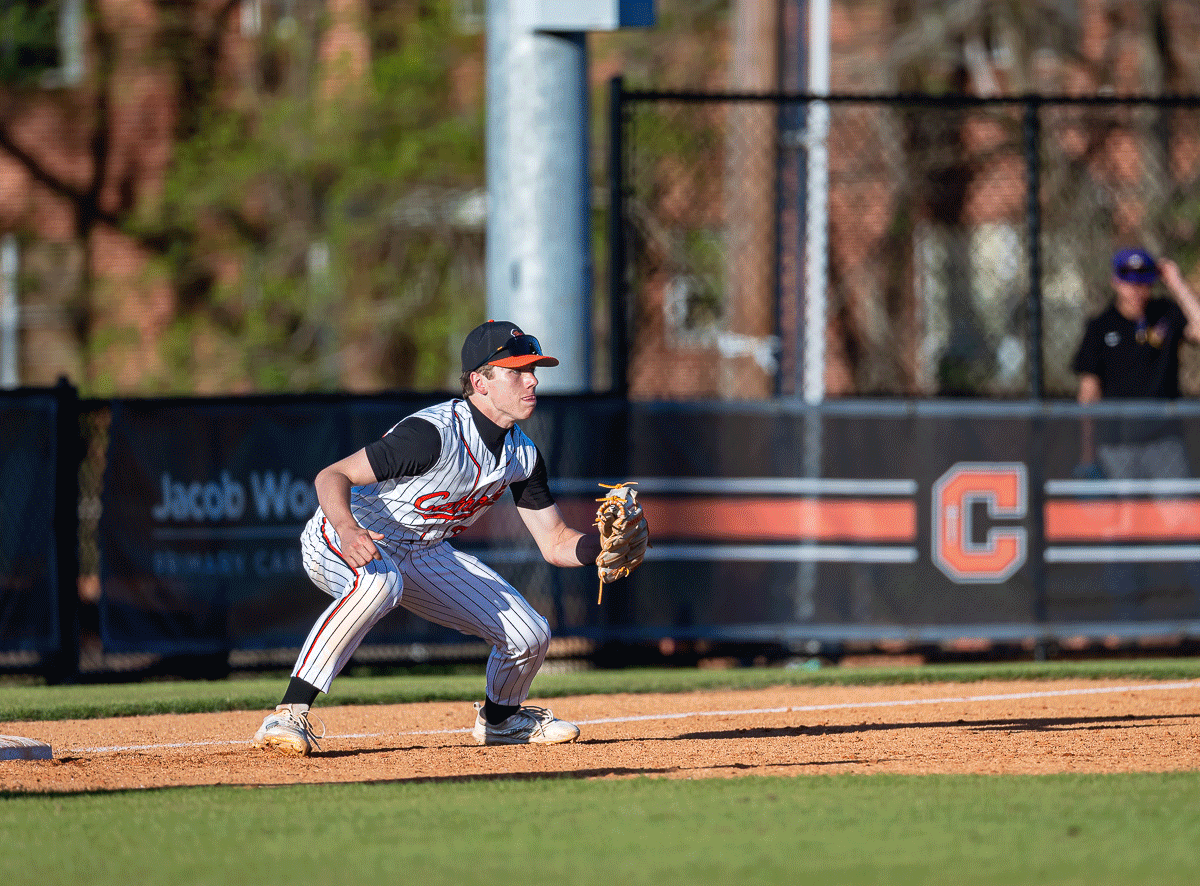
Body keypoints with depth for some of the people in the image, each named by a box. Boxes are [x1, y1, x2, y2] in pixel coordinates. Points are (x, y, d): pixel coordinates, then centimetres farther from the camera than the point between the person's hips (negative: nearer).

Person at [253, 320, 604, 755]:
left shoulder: (523, 455, -4)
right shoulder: (435, 433, -29)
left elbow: (555, 543, 2)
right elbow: (332, 476, -31)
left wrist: (601, 543, -20)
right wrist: (347, 528, -51)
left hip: (424, 555, 7)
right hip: (343, 540, -7)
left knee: (529, 636, -3)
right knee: (379, 581, -43)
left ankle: (500, 718, 31)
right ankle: (289, 715, -42)